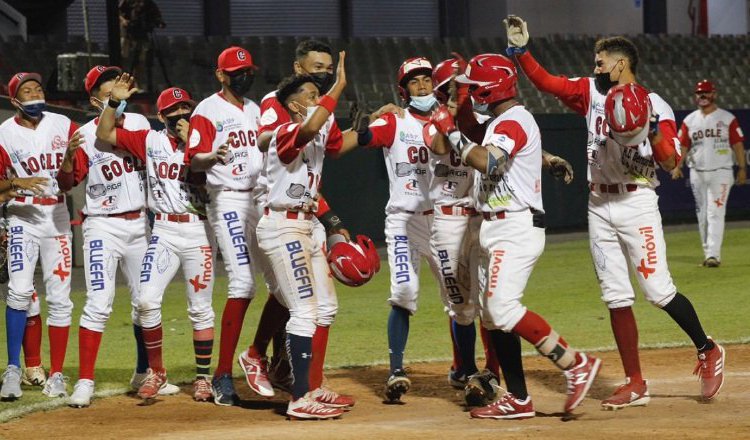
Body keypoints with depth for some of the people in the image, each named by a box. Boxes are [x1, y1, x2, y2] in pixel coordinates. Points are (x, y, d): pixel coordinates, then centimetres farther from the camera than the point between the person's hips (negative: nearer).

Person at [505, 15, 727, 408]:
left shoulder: (655, 106, -4)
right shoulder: (592, 93, 11)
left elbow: (671, 162, -11)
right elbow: (547, 82, 8)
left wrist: (651, 131, -26)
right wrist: (520, 51, -3)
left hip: (636, 203, -5)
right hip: (599, 207, 5)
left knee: (658, 290, -11)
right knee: (616, 297, 3)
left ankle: (707, 351, 9)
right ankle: (635, 384, 6)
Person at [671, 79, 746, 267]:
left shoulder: (727, 118, 1)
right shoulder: (689, 121, 9)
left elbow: (738, 144, 0)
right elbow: (683, 145, 6)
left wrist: (742, 168, -7)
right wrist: (677, 166, -8)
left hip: (720, 173, -4)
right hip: (697, 173, 4)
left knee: (715, 213, -12)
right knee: (702, 215, 7)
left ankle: (713, 255, -16)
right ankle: (708, 253, 15)